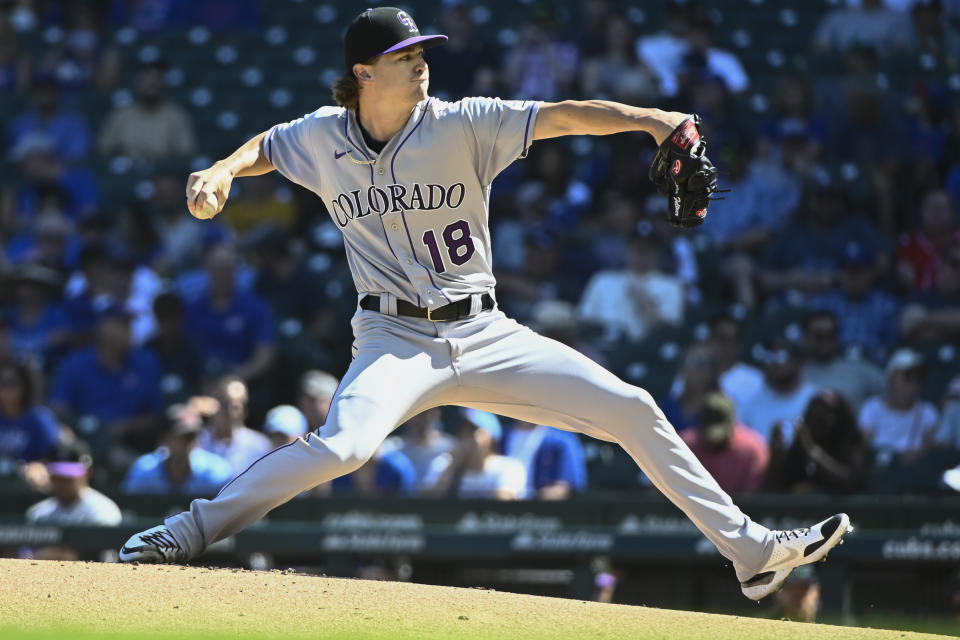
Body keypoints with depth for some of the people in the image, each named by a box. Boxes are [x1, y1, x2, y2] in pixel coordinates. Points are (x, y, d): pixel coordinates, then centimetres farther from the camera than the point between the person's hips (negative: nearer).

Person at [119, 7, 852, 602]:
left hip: (486, 336, 2)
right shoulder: (323, 139, -1)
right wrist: (222, 173, -3)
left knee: (634, 411, -5)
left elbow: (563, 116, -17)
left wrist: (648, 119, -32)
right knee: (342, 445, -33)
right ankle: (189, 532, -19)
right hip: (396, 341, -2)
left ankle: (751, 551, 4)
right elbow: (265, 146, 19)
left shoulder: (462, 125, -7)